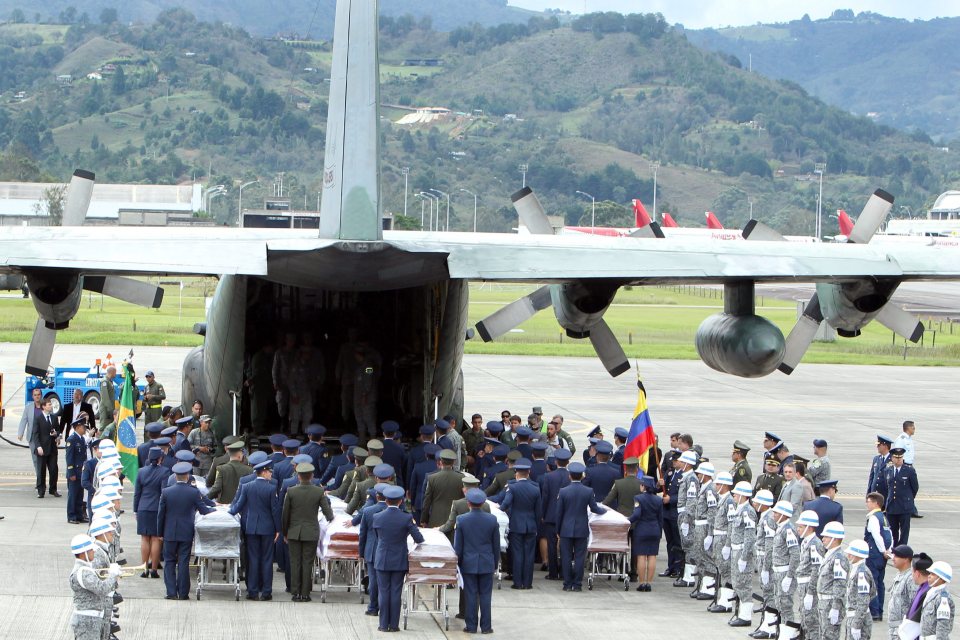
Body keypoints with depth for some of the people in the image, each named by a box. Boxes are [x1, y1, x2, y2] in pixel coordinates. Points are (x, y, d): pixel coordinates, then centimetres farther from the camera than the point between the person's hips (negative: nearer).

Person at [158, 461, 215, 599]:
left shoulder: (166, 492, -6)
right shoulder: (194, 492, -9)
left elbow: (160, 514, -1)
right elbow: (203, 510, 0)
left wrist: (160, 532, 9)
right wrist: (215, 510, 21)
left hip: (170, 533, 0)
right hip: (186, 533, 0)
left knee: (169, 562, 8)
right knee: (183, 563, 4)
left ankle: (171, 592, 2)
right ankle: (183, 593, 6)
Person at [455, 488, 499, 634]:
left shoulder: (461, 520, -9)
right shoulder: (492, 520, -6)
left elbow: (457, 546, -3)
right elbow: (496, 545, 2)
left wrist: (458, 563, 9)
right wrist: (495, 563, 15)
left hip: (468, 564, -1)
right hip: (487, 564, 1)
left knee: (470, 595, 5)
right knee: (485, 595, 6)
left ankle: (471, 626, 7)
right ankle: (486, 626, 8)